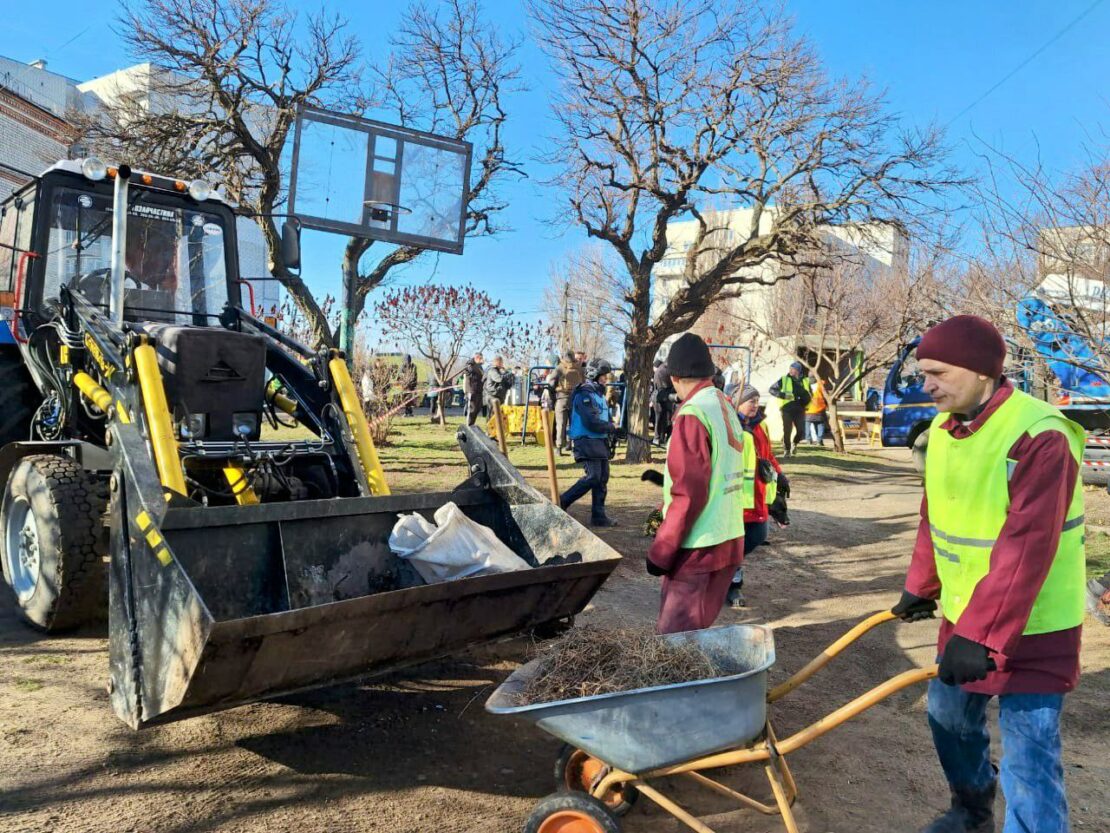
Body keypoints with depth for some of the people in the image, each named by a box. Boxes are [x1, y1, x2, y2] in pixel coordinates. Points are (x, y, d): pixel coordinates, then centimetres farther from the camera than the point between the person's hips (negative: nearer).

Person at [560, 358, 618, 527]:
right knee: (593, 477, -15)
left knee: (603, 478, 8)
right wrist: (611, 428, -9)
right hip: (586, 441, -9)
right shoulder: (584, 394, -14)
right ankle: (561, 502, -4)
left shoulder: (599, 393, 16)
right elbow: (591, 422, -21)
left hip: (600, 441, 9)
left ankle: (598, 516, 14)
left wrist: (609, 428, 5)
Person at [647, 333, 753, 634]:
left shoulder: (693, 415, -15)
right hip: (730, 541, 8)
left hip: (697, 549, -8)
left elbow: (689, 493, -20)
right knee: (696, 631, 17)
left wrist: (661, 551, -14)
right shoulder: (728, 409, 10)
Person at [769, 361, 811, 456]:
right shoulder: (784, 379, -2)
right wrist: (783, 395, -13)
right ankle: (787, 450, 17)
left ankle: (795, 443, 28)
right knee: (787, 431, -3)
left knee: (801, 431, -3)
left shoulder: (806, 381, 8)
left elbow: (809, 395, 21)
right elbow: (772, 389, 1)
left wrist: (806, 401, -1)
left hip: (800, 410, 2)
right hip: (787, 409, -2)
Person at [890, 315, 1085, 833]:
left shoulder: (1039, 437, -24)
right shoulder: (943, 428, 2)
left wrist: (982, 636, -30)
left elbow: (1026, 550, -29)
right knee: (950, 718, 23)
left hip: (1031, 631, -8)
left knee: (1027, 761, -4)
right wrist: (921, 587, 18)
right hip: (963, 618, 8)